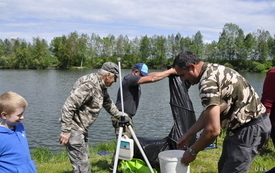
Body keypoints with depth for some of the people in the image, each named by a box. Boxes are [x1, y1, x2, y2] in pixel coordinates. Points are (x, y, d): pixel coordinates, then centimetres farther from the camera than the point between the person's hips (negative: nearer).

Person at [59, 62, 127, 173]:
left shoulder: (101, 86, 8)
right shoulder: (89, 84, -23)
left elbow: (108, 103, 26)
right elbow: (68, 106, -27)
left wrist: (119, 115, 28)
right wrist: (65, 131, -27)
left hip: (82, 128, 10)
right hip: (74, 128, -10)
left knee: (84, 159, 17)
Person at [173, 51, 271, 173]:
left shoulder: (208, 81, -25)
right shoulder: (213, 70, 8)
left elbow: (213, 130, -27)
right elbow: (208, 113, 15)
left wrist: (193, 151, -12)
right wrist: (188, 134, 16)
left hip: (250, 128, -11)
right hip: (247, 124, 11)